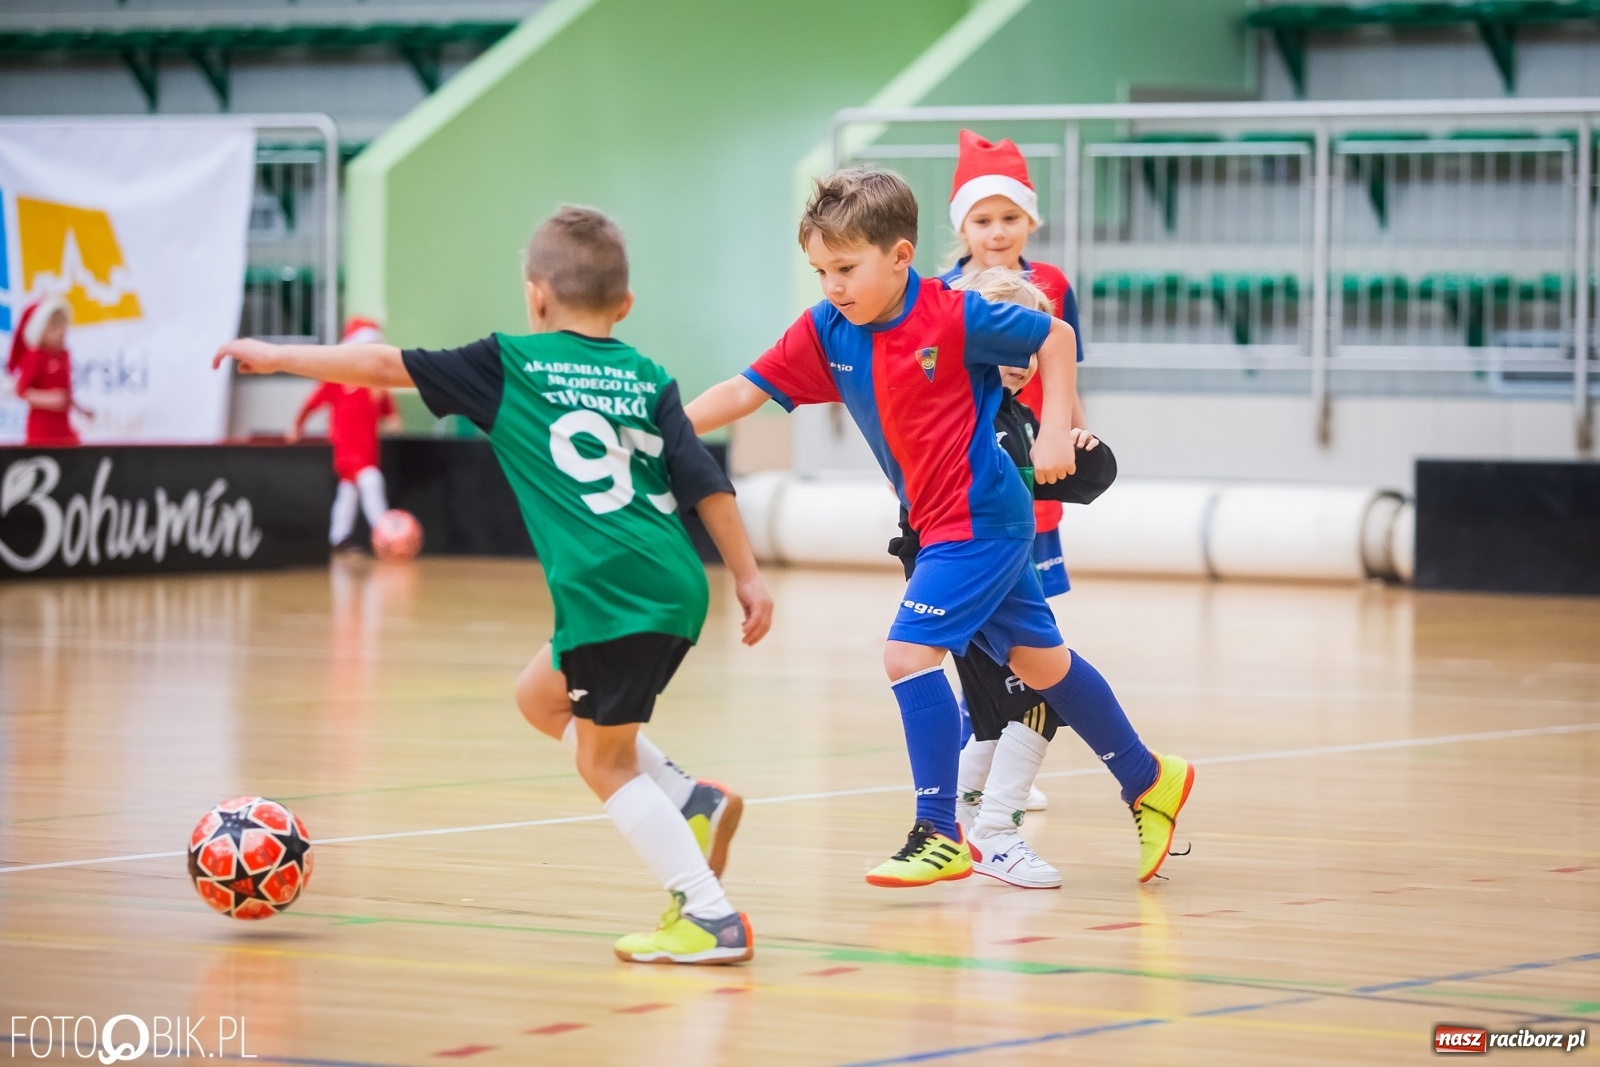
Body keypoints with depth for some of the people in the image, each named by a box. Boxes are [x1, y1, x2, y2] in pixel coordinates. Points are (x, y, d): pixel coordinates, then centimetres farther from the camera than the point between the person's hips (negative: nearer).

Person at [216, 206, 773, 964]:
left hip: (609, 589, -6)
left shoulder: (510, 365, 6)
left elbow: (383, 365, 9)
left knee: (604, 759, 5)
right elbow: (706, 482, 8)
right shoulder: (649, 378, 15)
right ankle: (691, 802, 19)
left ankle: (710, 916, -2)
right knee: (542, 697, 26)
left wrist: (277, 356, 19)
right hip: (677, 587, 6)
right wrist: (748, 577, 13)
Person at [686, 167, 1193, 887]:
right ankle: (1148, 781, 33)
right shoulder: (825, 331, -3)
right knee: (1038, 660, 17)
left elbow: (1055, 339, -6)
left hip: (981, 517, -7)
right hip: (940, 524, 7)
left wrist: (1055, 432, -11)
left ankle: (940, 835, -9)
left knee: (910, 651, -16)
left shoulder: (955, 316, -19)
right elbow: (746, 392, -4)